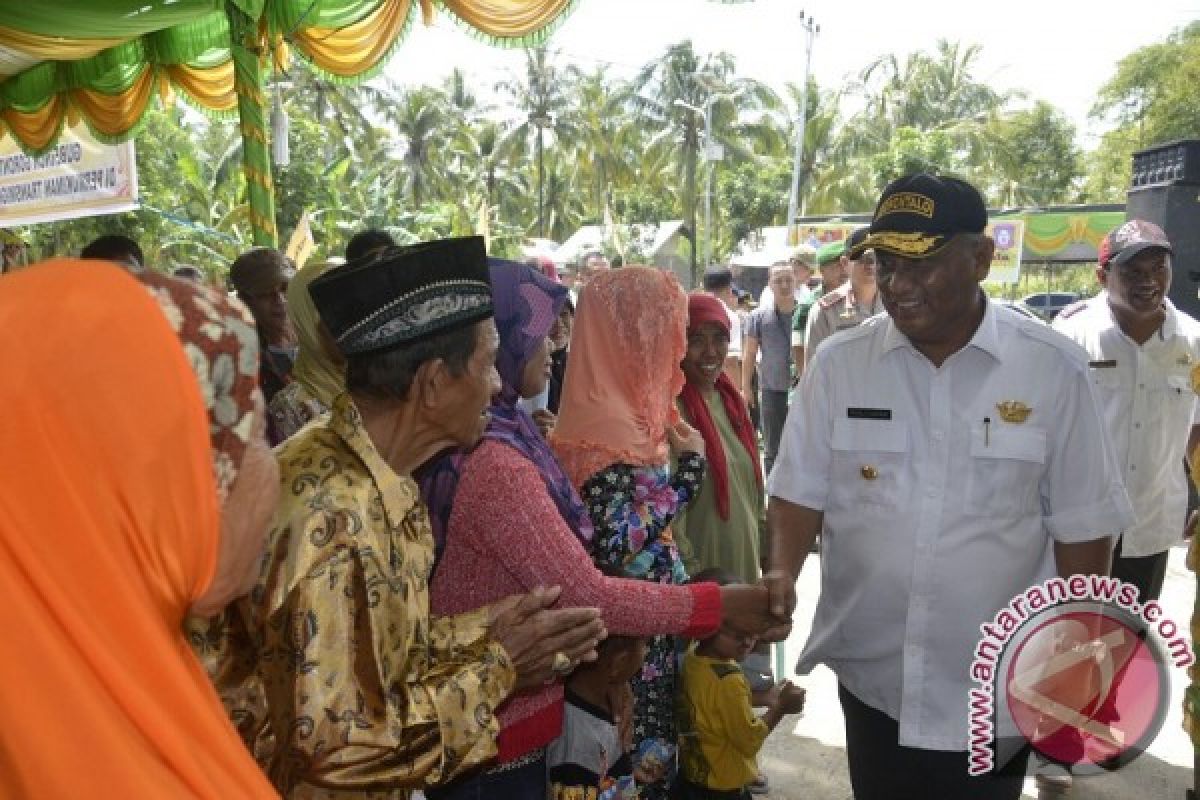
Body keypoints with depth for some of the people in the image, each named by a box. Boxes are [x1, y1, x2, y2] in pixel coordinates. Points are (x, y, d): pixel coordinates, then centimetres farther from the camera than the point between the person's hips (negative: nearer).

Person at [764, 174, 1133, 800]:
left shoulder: (1053, 368, -9)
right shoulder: (837, 363, -6)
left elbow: (1081, 529, -3)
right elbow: (800, 492, 0)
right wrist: (782, 573, -19)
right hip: (869, 679, 2)